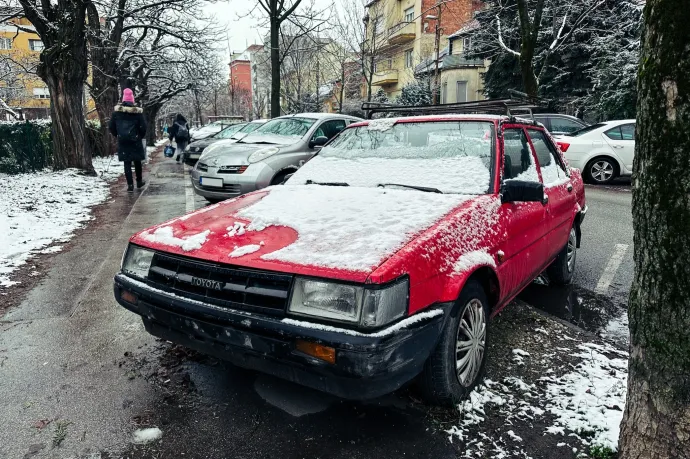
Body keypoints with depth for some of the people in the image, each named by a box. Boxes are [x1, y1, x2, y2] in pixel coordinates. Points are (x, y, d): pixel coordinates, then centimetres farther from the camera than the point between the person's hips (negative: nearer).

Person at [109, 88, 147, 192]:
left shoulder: (117, 111, 0)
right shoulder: (137, 112, -6)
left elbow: (111, 126, 2)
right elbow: (143, 126, -7)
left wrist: (117, 135, 18)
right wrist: (141, 136, 10)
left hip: (122, 141, 1)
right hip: (135, 141, -1)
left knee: (127, 163, 4)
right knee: (137, 162, 15)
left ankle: (130, 185, 0)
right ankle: (139, 182, 25)